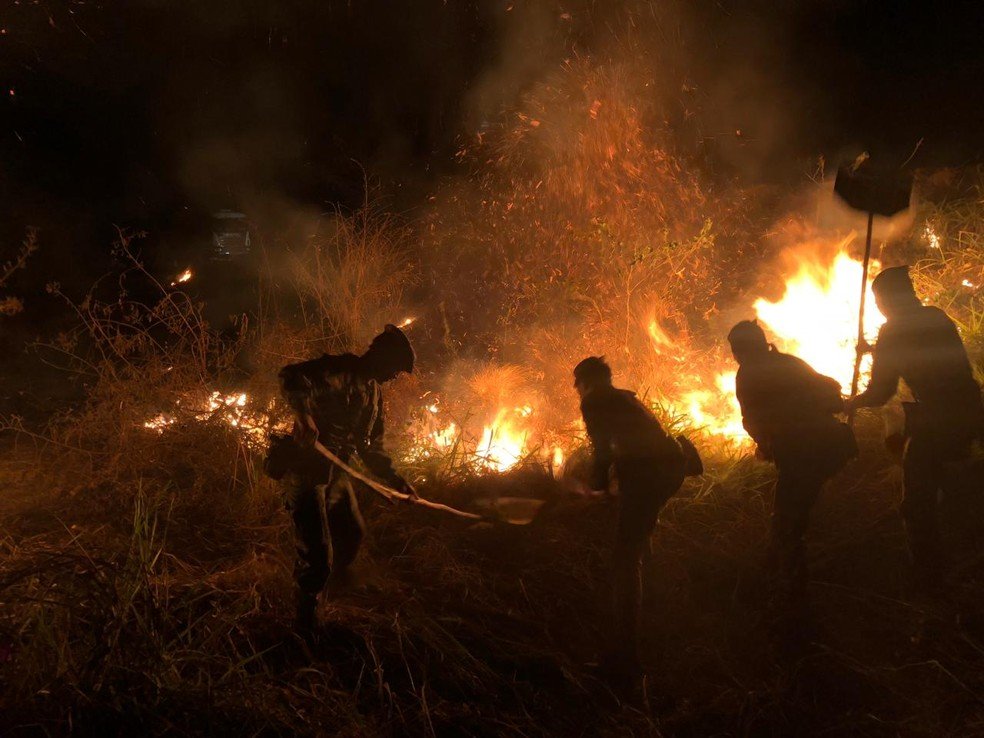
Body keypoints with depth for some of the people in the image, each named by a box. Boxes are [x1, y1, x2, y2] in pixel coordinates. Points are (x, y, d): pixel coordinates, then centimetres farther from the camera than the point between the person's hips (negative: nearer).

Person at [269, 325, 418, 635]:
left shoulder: (373, 391, 14)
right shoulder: (339, 372, -16)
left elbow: (371, 444, 21)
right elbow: (291, 377, -31)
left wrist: (393, 478, 15)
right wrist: (303, 412, -46)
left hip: (335, 474, 9)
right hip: (306, 472, -9)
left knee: (353, 533, 24)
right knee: (317, 554, -8)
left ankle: (341, 577, 53)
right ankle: (306, 619, 12)